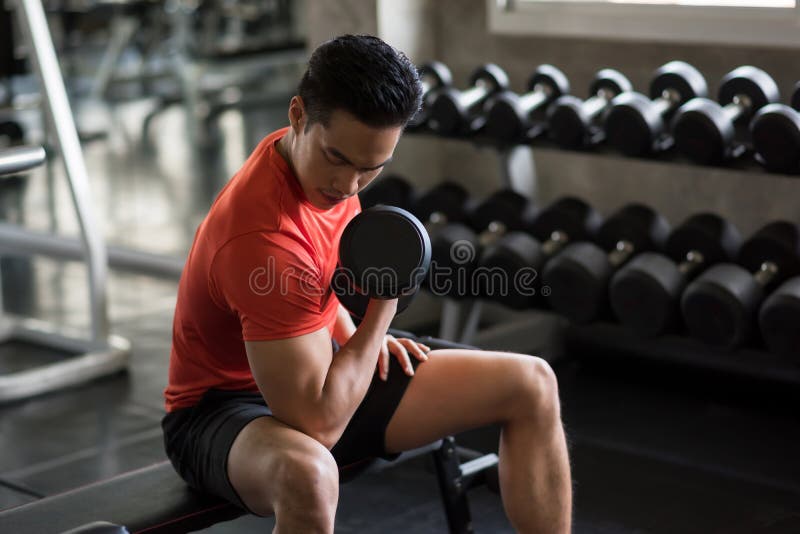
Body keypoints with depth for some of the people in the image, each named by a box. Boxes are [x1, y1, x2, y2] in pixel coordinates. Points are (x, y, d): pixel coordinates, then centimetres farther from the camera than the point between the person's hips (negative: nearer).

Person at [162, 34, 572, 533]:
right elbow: (318, 423, -32)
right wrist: (381, 311, -22)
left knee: (532, 384, -2)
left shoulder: (321, 164, -5)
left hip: (318, 372, 8)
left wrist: (354, 336, 1)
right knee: (308, 473, -46)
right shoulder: (264, 235, -33)